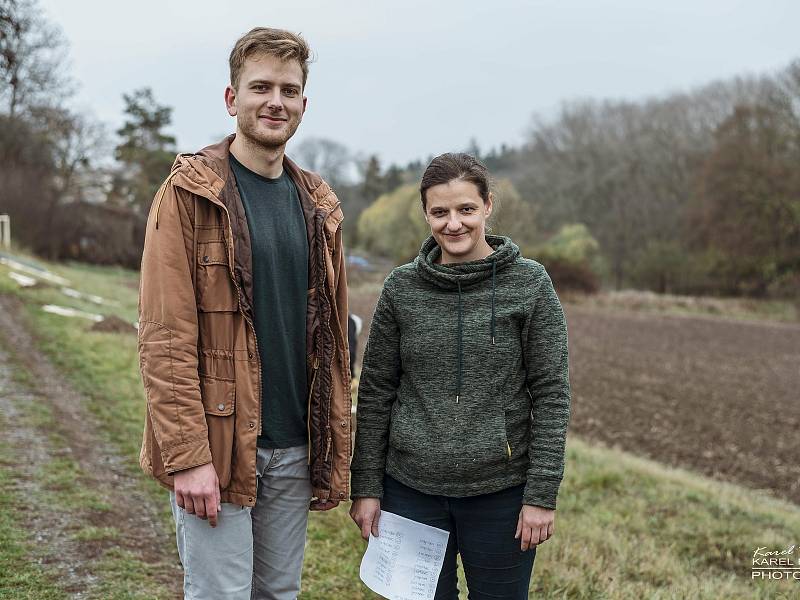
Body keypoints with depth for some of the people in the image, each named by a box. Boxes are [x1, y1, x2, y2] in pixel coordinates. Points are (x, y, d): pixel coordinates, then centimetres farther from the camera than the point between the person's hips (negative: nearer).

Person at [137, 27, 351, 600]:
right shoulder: (189, 193, -7)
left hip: (295, 451, 5)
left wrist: (337, 449, 8)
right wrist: (187, 455, -18)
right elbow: (164, 337, -12)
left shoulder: (320, 205, 10)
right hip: (218, 447, -5)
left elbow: (332, 339, 12)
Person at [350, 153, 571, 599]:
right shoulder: (402, 287, 1)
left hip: (500, 491, -1)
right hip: (412, 489, 2)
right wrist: (366, 486, 3)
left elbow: (551, 393, -5)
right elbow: (376, 391, 5)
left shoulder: (530, 284, -4)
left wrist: (542, 494, -8)